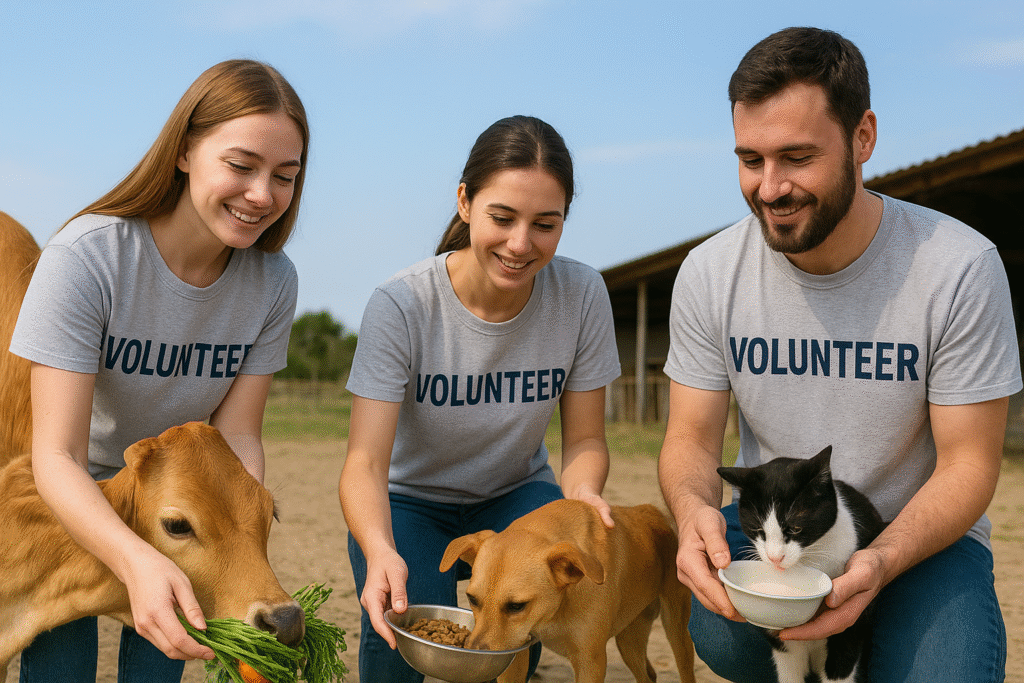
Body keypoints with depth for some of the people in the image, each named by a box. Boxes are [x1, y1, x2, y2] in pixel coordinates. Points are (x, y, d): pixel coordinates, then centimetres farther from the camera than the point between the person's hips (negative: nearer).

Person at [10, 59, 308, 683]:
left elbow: (238, 438, -14)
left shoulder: (273, 281, -16)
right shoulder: (87, 256, -28)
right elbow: (57, 457, -30)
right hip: (69, 502, -3)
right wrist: (138, 560, -48)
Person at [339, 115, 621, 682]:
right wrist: (379, 550, -50)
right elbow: (365, 462, -29)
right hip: (408, 500, -2)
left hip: (516, 495, 2)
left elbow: (584, 439, -9)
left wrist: (582, 493, -33)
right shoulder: (400, 305, -24)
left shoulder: (582, 295, -17)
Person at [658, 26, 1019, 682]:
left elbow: (968, 461, -13)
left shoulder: (961, 269, -17)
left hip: (921, 535, -1)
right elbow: (692, 438, -4)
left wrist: (879, 562, -32)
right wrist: (694, 508, -30)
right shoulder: (710, 273, -9)